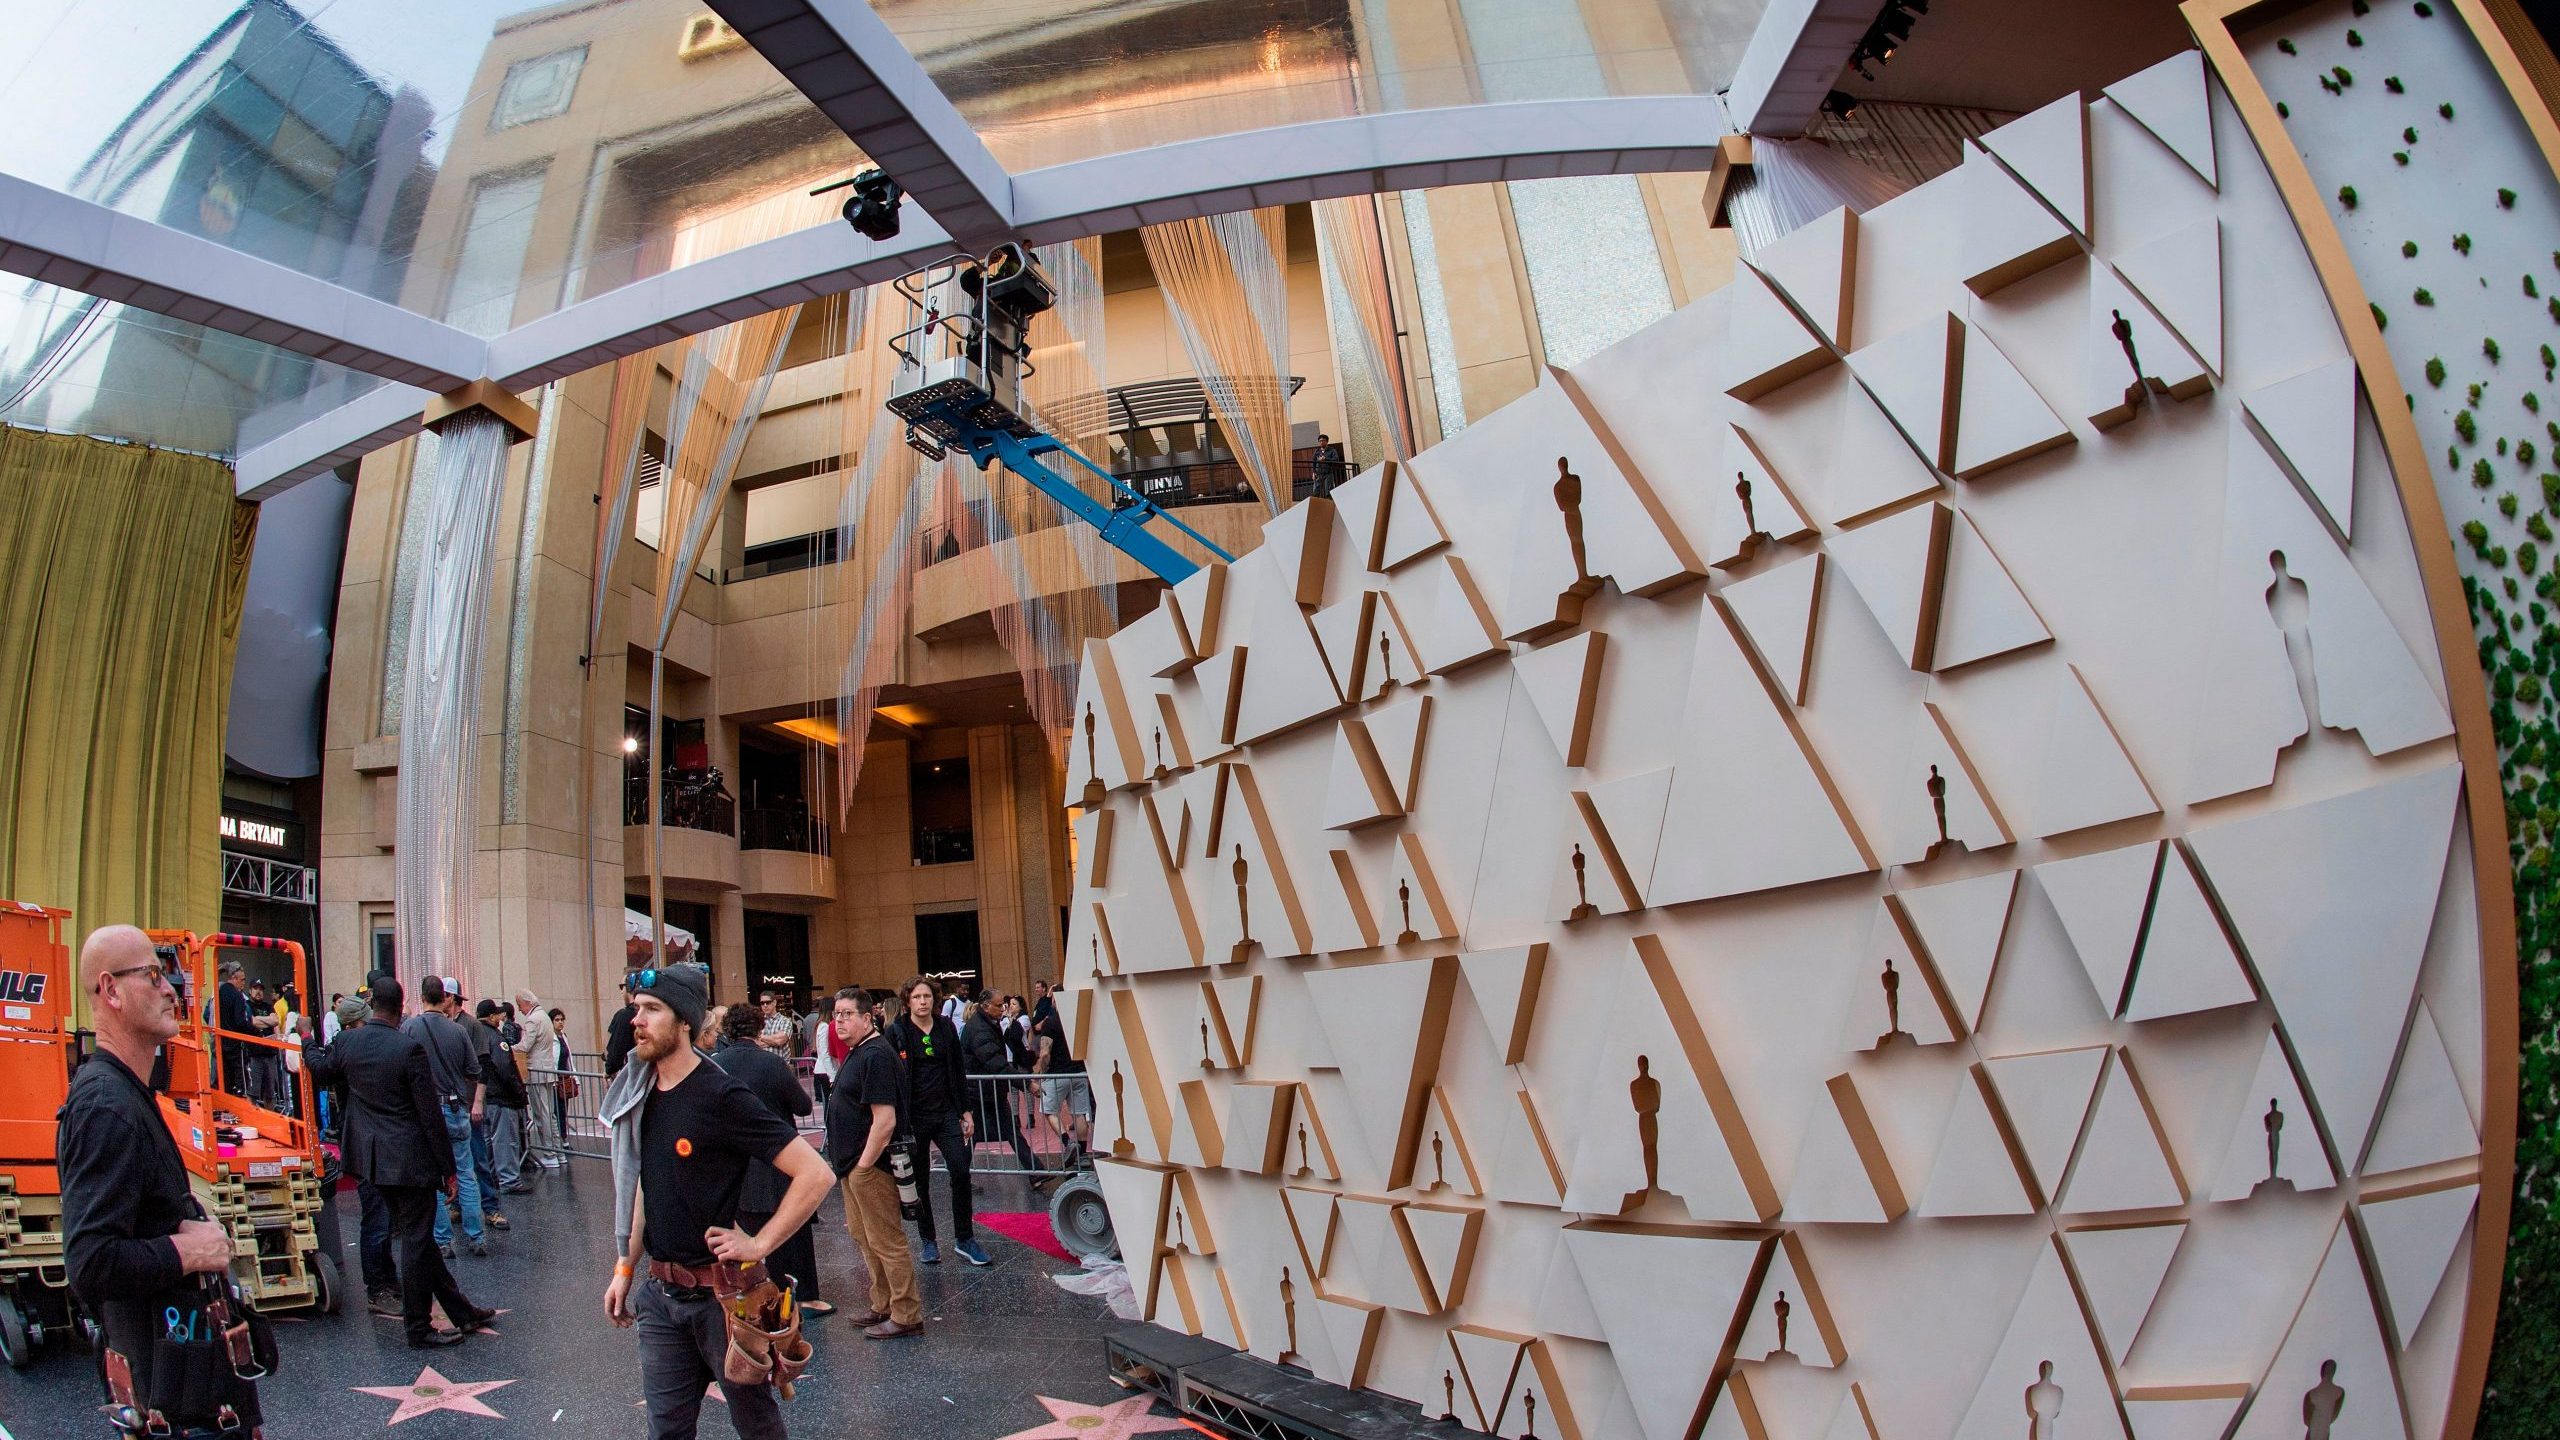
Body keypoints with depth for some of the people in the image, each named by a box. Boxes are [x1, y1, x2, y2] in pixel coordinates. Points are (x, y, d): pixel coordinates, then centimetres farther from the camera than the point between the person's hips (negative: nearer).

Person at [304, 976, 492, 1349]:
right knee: (416, 1241, 3)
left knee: (416, 1237, 15)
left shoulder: (348, 1041, -2)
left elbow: (322, 1072, 22)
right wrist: (449, 1169, -7)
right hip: (410, 1160, -7)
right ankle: (418, 1328, 13)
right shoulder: (410, 1047, -18)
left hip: (373, 1159, 7)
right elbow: (430, 1115, -15)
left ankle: (463, 1312, 25)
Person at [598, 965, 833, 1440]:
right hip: (660, 1294, 6)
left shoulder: (720, 1096, -19)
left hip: (722, 1292, -6)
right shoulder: (642, 1094, 3)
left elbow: (814, 1173, -23)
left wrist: (758, 1245, -19)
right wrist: (625, 1268, 15)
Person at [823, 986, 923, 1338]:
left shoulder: (876, 1055, -20)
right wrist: (846, 1164, 19)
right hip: (852, 1164, 11)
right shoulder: (857, 1052, 13)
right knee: (861, 1234, 20)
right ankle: (883, 1305, 33)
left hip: (871, 1167, -11)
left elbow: (885, 1120, -25)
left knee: (886, 1242, -2)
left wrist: (864, 1165, -21)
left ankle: (906, 1316, 8)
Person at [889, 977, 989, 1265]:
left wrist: (965, 1112, 9)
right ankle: (927, 1241, 22)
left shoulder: (946, 1027, 6)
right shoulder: (897, 1032, -4)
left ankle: (964, 1239, 5)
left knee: (961, 1172, -6)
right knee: (919, 1181, 7)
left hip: (946, 1112, 2)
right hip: (914, 1116, -2)